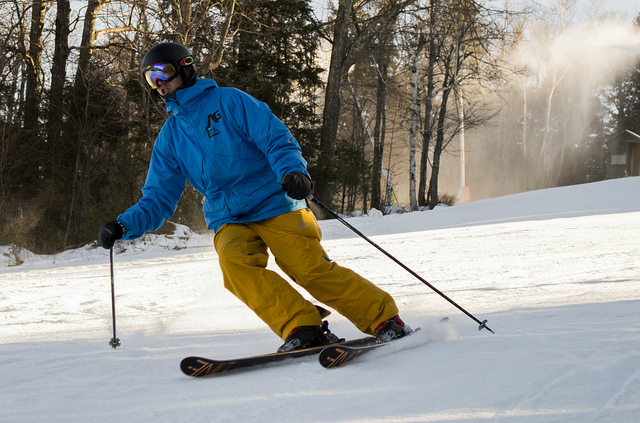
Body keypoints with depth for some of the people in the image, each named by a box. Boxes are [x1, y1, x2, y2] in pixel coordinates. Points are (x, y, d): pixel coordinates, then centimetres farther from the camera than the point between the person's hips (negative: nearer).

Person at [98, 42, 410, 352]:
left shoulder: (228, 101, 1)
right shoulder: (169, 138, 15)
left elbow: (275, 137, -7)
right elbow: (159, 199, 14)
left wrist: (291, 169, -28)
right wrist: (125, 225, -4)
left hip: (274, 204, -4)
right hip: (229, 222, 4)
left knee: (312, 270, -15)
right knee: (233, 261, -28)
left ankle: (385, 319, 1)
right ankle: (302, 329, -26)